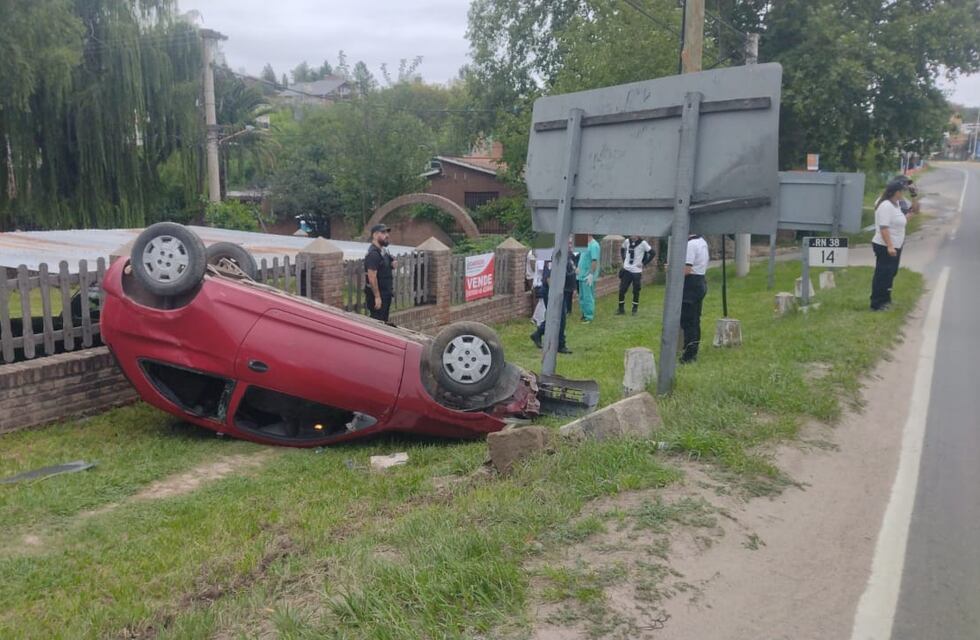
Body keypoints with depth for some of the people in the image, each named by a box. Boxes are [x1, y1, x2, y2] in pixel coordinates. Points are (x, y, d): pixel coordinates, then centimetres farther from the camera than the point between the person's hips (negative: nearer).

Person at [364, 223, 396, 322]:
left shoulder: (383, 251, 12)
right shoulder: (373, 254, -18)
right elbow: (372, 277, -23)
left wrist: (393, 265, 4)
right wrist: (377, 297, -24)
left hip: (386, 293, 10)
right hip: (377, 295, -10)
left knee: (384, 321, 15)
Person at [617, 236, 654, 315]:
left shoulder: (643, 243, -10)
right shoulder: (627, 241, 2)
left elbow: (652, 253, -7)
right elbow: (622, 250, 23)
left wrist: (644, 263, -8)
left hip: (637, 271, -3)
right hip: (626, 270, 3)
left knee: (636, 291, 4)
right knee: (622, 290, 2)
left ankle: (635, 309, 19)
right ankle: (621, 309, 15)